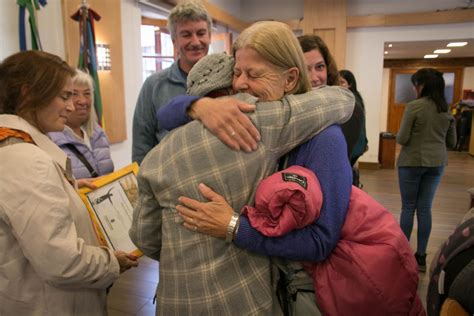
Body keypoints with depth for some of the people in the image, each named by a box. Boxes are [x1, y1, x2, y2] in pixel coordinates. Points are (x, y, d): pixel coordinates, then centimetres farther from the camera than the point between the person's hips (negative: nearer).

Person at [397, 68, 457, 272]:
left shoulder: (414, 107, -13)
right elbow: (452, 141, 11)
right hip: (437, 163, 5)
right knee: (425, 208, 10)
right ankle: (421, 256, 16)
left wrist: (399, 136, 8)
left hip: (412, 162, -5)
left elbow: (402, 139, -14)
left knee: (408, 207, 6)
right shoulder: (446, 110, 6)